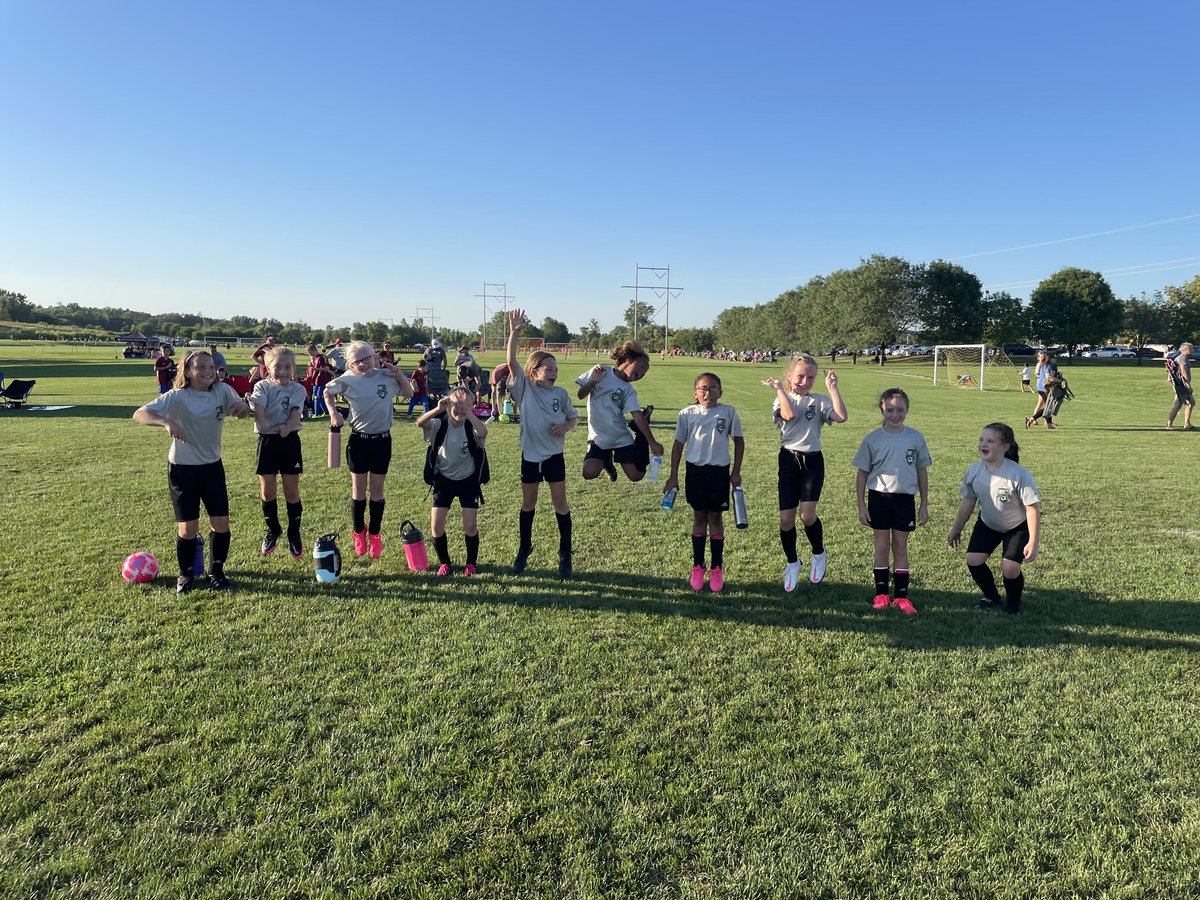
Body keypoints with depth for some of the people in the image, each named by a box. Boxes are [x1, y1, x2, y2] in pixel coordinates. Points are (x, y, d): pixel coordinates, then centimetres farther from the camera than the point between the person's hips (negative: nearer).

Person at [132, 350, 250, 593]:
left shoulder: (222, 391, -6)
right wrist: (166, 422, -40)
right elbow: (139, 414, -21)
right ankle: (186, 573, 25)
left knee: (221, 523, 3)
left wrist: (241, 407, -18)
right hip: (182, 468, -3)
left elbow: (244, 412, 7)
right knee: (188, 527, 1)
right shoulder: (177, 397, -16)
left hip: (212, 466, 3)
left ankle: (216, 571, 24)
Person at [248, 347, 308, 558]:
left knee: (291, 491, 5)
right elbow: (258, 407, -19)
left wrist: (287, 427, -36)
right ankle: (273, 531, 28)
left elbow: (296, 412, -15)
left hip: (289, 440, -1)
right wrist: (261, 421, -41)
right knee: (267, 491, 6)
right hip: (267, 440, 1)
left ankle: (294, 534, 20)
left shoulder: (298, 389, -1)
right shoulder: (262, 386, -1)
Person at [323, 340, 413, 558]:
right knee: (358, 488, 9)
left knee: (377, 489, 8)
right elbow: (328, 391, 12)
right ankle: (359, 533, 27)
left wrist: (398, 375, -5)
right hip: (358, 439, 0)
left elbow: (409, 393, 10)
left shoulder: (386, 376, -3)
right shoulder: (347, 380, -5)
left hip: (382, 439, 0)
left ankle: (375, 534, 22)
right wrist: (333, 412, -3)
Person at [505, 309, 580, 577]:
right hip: (530, 455, 0)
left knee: (560, 503, 7)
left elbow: (574, 417, 9)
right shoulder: (524, 388, -7)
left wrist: (565, 427, -14)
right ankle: (524, 549, 31)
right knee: (528, 503, 14)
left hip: (554, 455, 1)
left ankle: (565, 554, 19)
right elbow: (511, 362, -20)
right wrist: (514, 333, -32)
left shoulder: (560, 393, -3)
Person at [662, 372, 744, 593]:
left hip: (719, 471, -1)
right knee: (699, 517, 10)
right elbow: (678, 444, 5)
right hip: (695, 470, 1)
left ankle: (717, 569, 17)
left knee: (715, 518, 7)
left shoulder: (728, 412, -3)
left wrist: (736, 472, 3)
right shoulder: (687, 414, -1)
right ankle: (697, 567, 21)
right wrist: (673, 476, 4)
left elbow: (739, 442, 5)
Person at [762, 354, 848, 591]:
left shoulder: (820, 401, 5)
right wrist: (779, 388, -14)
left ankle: (819, 554, 15)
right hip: (789, 461, 1)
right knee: (786, 518, 0)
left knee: (807, 514, -15)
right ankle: (792, 564, 24)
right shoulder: (782, 399, 3)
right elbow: (790, 414, -21)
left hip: (812, 461, 0)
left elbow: (841, 416, -14)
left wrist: (832, 387, -10)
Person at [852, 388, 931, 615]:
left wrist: (924, 505, 7)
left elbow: (922, 472, 6)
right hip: (879, 497, -1)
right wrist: (861, 505, -2)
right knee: (882, 545, 7)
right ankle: (881, 593, 18)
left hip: (905, 498, 1)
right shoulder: (873, 439, -5)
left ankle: (901, 595, 15)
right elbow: (862, 473, 0)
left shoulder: (916, 438, -2)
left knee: (901, 545, 8)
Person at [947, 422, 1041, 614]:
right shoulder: (973, 471, -17)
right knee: (973, 559, -11)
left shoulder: (1019, 474, -31)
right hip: (987, 523, 4)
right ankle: (991, 597, 19)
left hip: (1017, 526, -4)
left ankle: (1013, 604, 16)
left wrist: (1033, 543, -25)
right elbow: (968, 501, -1)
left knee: (1009, 568, -18)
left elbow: (1032, 508, -24)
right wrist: (956, 529, 7)